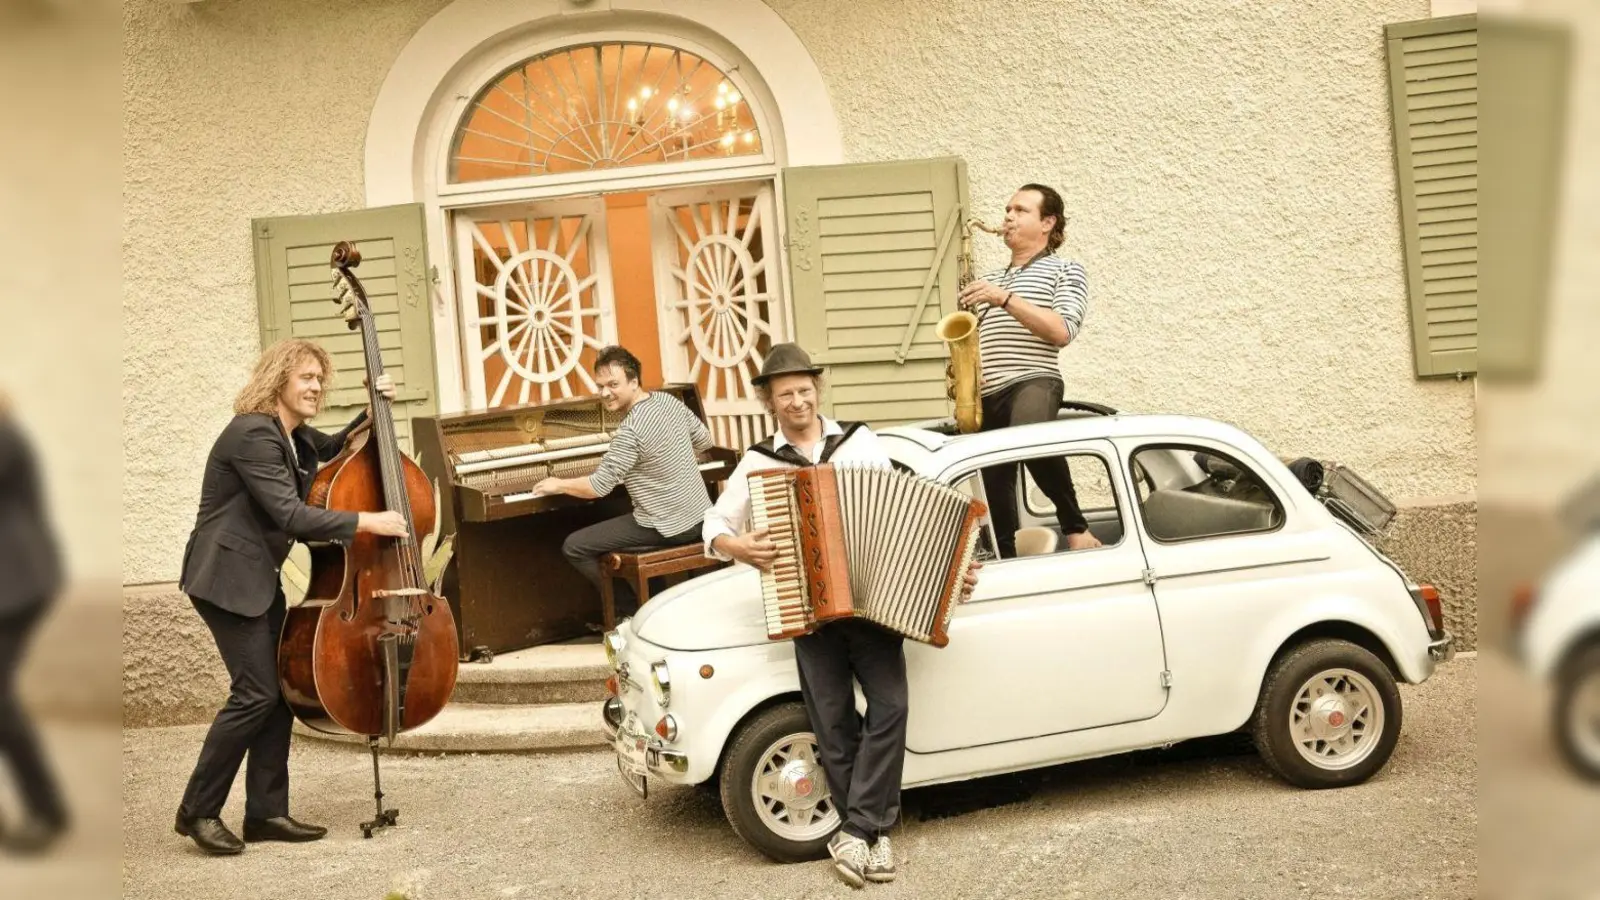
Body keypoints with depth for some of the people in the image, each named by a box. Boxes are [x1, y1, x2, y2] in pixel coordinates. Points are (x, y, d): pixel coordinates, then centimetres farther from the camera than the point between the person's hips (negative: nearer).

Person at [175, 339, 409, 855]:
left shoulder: (295, 438, 11)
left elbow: (336, 450, 31)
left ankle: (266, 811, 12)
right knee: (257, 692, -11)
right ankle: (198, 811, 3)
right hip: (227, 577, -10)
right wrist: (369, 522, -24)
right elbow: (290, 515, -26)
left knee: (282, 687, 5)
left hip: (260, 577, 10)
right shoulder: (252, 434, -18)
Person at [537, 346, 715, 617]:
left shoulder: (630, 430, -23)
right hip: (701, 515, 9)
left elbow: (598, 487, -20)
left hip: (669, 527, -9)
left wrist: (558, 484, -3)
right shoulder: (669, 400, 2)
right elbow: (704, 441, 15)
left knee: (574, 547, 0)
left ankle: (635, 612, 7)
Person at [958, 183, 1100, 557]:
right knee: (994, 493, 3)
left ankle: (1076, 529, -22)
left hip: (1033, 381, -6)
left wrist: (1006, 299, -13)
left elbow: (1062, 331, -8)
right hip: (985, 393, 6)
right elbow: (972, 336, 28)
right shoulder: (990, 279, 26)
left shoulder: (1065, 271, 9)